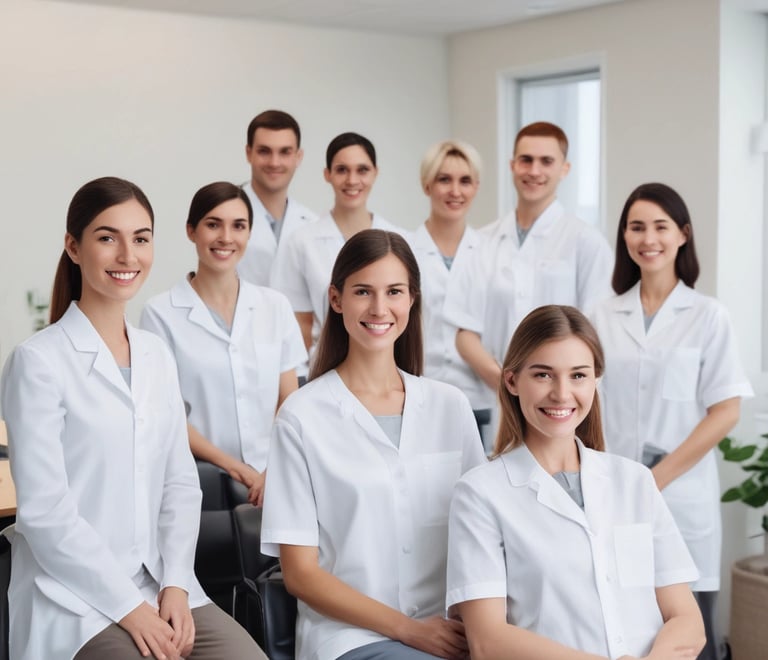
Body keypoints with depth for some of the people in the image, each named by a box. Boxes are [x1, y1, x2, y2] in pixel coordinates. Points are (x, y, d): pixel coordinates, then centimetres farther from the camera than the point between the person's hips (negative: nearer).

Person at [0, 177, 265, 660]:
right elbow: (44, 511, -13)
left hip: (161, 586, 5)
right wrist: (129, 608, -14)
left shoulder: (157, 356, 10)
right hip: (75, 599, -5)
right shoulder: (39, 361, -9)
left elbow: (180, 482, 9)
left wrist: (175, 585, -4)